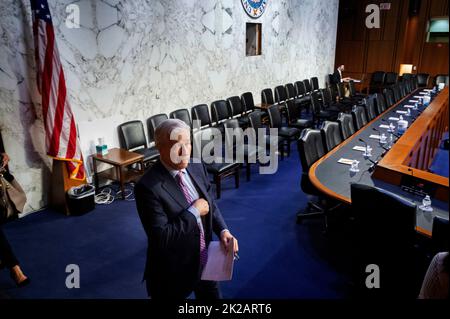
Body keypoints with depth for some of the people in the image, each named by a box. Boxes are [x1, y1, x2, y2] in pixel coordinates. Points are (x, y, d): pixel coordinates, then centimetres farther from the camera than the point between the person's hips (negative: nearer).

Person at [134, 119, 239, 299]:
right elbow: (161, 237, -29)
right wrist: (194, 211, -23)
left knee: (212, 295, 25)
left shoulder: (198, 168, -5)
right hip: (174, 273, -5)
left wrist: (223, 231, -9)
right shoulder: (148, 187, -26)